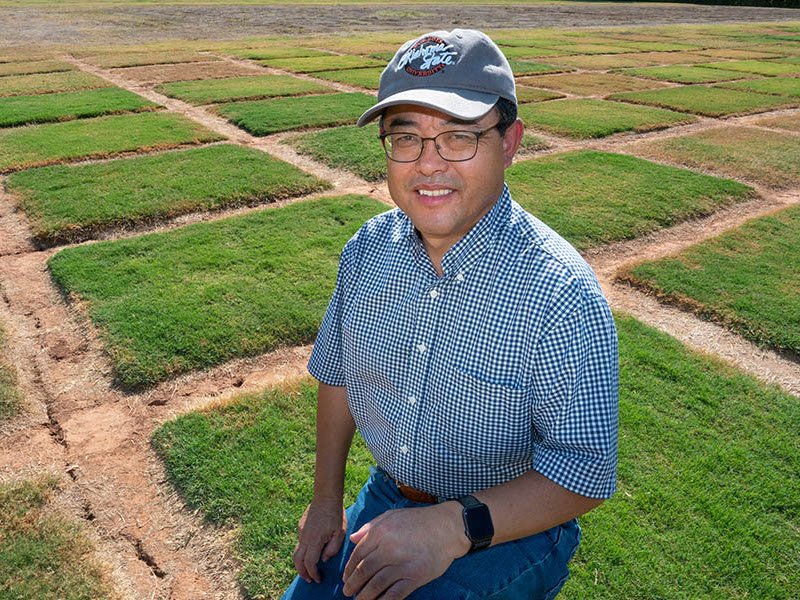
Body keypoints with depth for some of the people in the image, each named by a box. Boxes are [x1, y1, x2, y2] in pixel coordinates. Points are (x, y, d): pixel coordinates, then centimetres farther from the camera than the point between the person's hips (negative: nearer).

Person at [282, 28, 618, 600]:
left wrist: (453, 528, -32)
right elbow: (336, 374, 6)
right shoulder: (368, 249, -7)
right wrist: (328, 499, 7)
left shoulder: (564, 295, -26)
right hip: (387, 499, 5)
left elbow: (583, 473, -22)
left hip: (510, 528, -5)